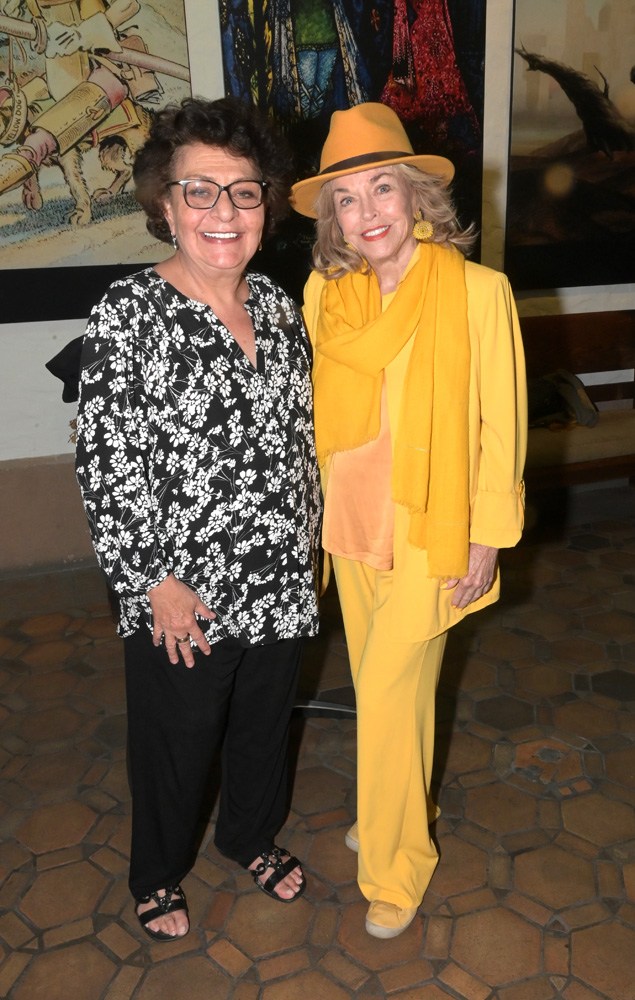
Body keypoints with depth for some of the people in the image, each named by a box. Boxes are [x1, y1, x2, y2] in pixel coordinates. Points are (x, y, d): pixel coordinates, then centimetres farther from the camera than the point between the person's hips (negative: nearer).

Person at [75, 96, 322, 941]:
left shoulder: (276, 305, 3)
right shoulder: (129, 312, -15)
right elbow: (106, 462, -16)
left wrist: (310, 537, 11)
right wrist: (155, 581, -17)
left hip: (282, 581, 5)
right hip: (184, 598, -5)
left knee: (265, 725, 24)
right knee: (176, 744, 16)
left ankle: (252, 836, 53)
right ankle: (159, 874, 45)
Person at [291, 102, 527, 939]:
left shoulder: (477, 291, -13)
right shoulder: (324, 292, 0)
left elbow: (501, 426, -9)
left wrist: (487, 540, -8)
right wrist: (312, 508, 13)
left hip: (431, 531, -4)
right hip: (351, 524, 5)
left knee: (390, 689, 1)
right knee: (384, 682, 19)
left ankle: (395, 864, 26)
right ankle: (400, 809, 45)